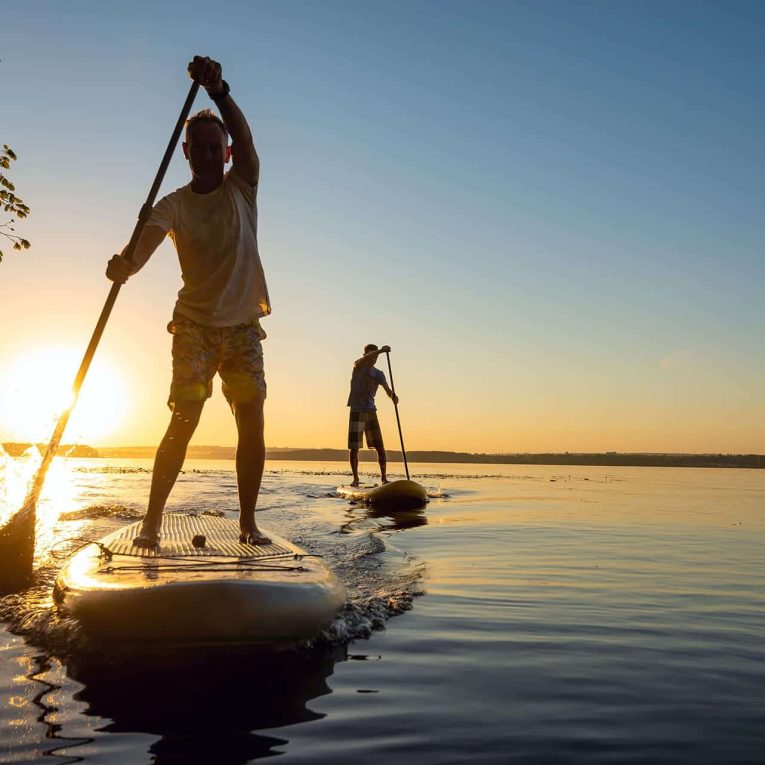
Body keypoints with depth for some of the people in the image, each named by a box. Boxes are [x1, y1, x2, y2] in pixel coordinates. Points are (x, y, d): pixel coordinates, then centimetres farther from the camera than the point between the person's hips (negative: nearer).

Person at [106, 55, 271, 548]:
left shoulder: (243, 188, 3)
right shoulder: (174, 205, 0)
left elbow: (245, 139, -16)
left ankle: (248, 522, 6)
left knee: (252, 422, -4)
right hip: (195, 324, -1)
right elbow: (149, 238, -20)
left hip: (244, 325, 1)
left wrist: (219, 91, -34)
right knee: (184, 422, -10)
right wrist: (127, 265, -44)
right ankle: (152, 520, -1)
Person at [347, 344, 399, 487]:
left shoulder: (379, 374, 9)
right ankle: (355, 479, 6)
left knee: (380, 447, 1)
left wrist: (393, 396, -31)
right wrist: (380, 351, -39)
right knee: (354, 448, -5)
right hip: (357, 412, -3)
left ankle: (384, 477, 10)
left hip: (371, 412, 3)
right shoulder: (358, 367, 1)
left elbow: (387, 389, -7)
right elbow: (362, 361, -24)